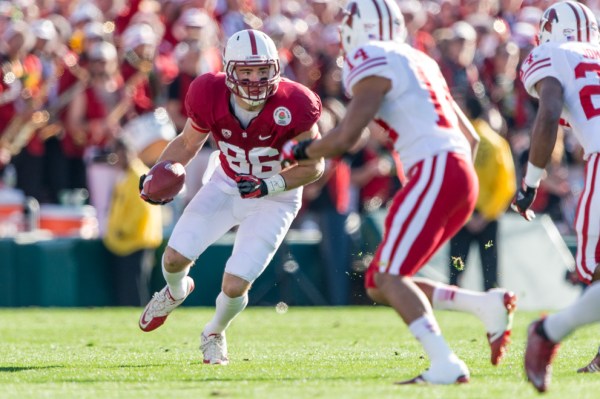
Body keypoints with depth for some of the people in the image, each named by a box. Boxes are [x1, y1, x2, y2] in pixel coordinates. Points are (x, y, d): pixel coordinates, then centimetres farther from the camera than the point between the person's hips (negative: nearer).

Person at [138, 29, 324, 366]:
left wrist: (269, 186, -32)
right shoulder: (210, 97, -21)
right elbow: (188, 143, -1)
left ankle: (215, 334, 27)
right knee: (175, 258, -5)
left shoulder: (292, 107, -30)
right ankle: (176, 292, 37)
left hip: (274, 198, -3)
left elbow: (314, 166, -18)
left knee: (235, 286, -11)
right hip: (227, 185, 3)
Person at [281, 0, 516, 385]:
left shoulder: (373, 63, -2)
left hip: (436, 172, -9)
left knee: (388, 277, -13)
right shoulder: (420, 63, 25)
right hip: (462, 174, 9)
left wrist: (297, 151, 9)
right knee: (378, 284, 10)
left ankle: (446, 365, -27)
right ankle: (486, 305, 2)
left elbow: (345, 138, -8)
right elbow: (471, 138, 27)